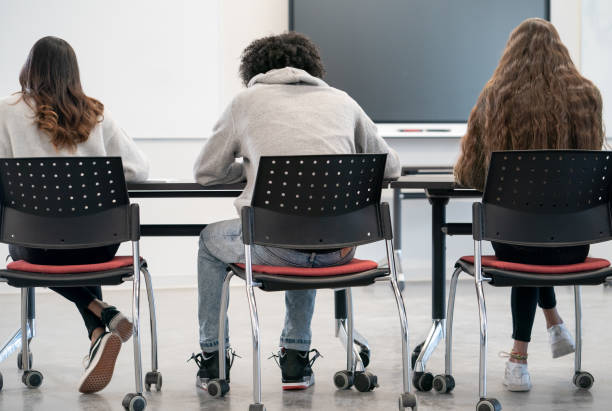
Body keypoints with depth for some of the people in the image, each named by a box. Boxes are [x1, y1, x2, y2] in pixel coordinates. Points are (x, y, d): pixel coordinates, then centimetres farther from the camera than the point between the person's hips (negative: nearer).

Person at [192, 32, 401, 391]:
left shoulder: (247, 100, 14)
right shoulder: (341, 100, 20)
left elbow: (205, 173, 22)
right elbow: (391, 166, 27)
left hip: (277, 243, -3)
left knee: (211, 240, 31)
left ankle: (213, 359, 33)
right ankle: (296, 357, 35)